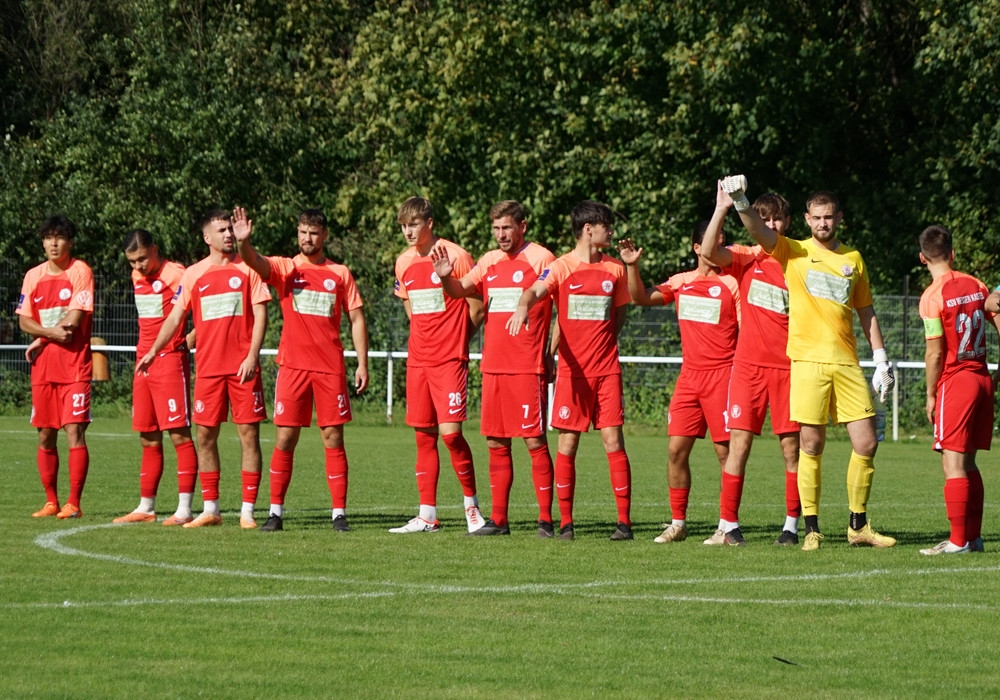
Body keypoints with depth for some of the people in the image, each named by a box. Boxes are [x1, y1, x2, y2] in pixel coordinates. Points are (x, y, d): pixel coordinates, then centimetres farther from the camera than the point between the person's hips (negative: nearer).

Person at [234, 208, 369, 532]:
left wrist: (362, 363, 2)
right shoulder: (285, 268, 5)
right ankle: (276, 512, 4)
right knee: (285, 438, -1)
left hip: (330, 368, 1)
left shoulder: (340, 273, 9)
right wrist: (243, 241, -37)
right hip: (293, 366, 0)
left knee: (333, 438, 0)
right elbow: (255, 262, -15)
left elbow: (356, 319, 10)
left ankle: (339, 513, 2)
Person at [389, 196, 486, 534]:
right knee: (424, 436, 5)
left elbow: (477, 307, -4)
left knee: (450, 432, -13)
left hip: (449, 360, -6)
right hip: (418, 360, 6)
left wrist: (454, 339, 3)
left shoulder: (455, 256, -9)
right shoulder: (404, 262, 10)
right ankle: (427, 515, 8)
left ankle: (471, 503, 3)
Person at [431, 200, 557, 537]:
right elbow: (460, 290, 7)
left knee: (535, 441, -6)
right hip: (494, 366, 7)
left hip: (527, 366, -7)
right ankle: (498, 519, 14)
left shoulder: (541, 258, -5)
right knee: (496, 442, 9)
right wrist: (445, 277, -15)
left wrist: (552, 354, -13)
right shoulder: (489, 261, 14)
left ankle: (546, 519, -3)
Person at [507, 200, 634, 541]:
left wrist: (602, 343, 9)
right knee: (567, 444, -1)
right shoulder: (562, 267, -2)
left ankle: (624, 521, -1)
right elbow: (535, 291, -19)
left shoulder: (615, 269, 9)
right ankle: (565, 522, 6)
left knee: (613, 441, -3)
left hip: (607, 369, 2)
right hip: (572, 369, -2)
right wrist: (524, 306, -41)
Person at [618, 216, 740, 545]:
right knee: (677, 448, 0)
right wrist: (632, 266, -5)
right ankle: (677, 523, 9)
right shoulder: (680, 282, 13)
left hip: (722, 375, -5)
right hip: (689, 376, 5)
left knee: (726, 450, -7)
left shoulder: (731, 283, -1)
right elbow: (641, 297, 11)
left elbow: (747, 330, -3)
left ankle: (730, 527, -3)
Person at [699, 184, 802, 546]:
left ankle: (792, 525, 10)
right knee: (738, 443, -4)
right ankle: (727, 525, -1)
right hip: (748, 363, 0)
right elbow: (709, 252, -15)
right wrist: (722, 209, -23)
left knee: (792, 446, 1)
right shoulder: (746, 258, 5)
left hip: (788, 366, 0)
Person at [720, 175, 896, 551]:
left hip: (847, 364, 3)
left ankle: (858, 525, 13)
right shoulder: (794, 252, 6)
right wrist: (741, 202, -30)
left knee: (866, 443, 0)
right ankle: (811, 529, 3)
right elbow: (760, 231, -12)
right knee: (811, 446, -4)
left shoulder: (853, 259, 15)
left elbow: (866, 312, 20)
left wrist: (881, 361, 14)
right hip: (808, 361, -3)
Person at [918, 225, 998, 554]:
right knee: (968, 462, 14)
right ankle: (973, 536, 16)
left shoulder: (933, 296, -13)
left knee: (953, 463, -5)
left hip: (955, 382, -7)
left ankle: (958, 540, -7)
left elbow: (935, 353, -13)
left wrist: (931, 395, -3)